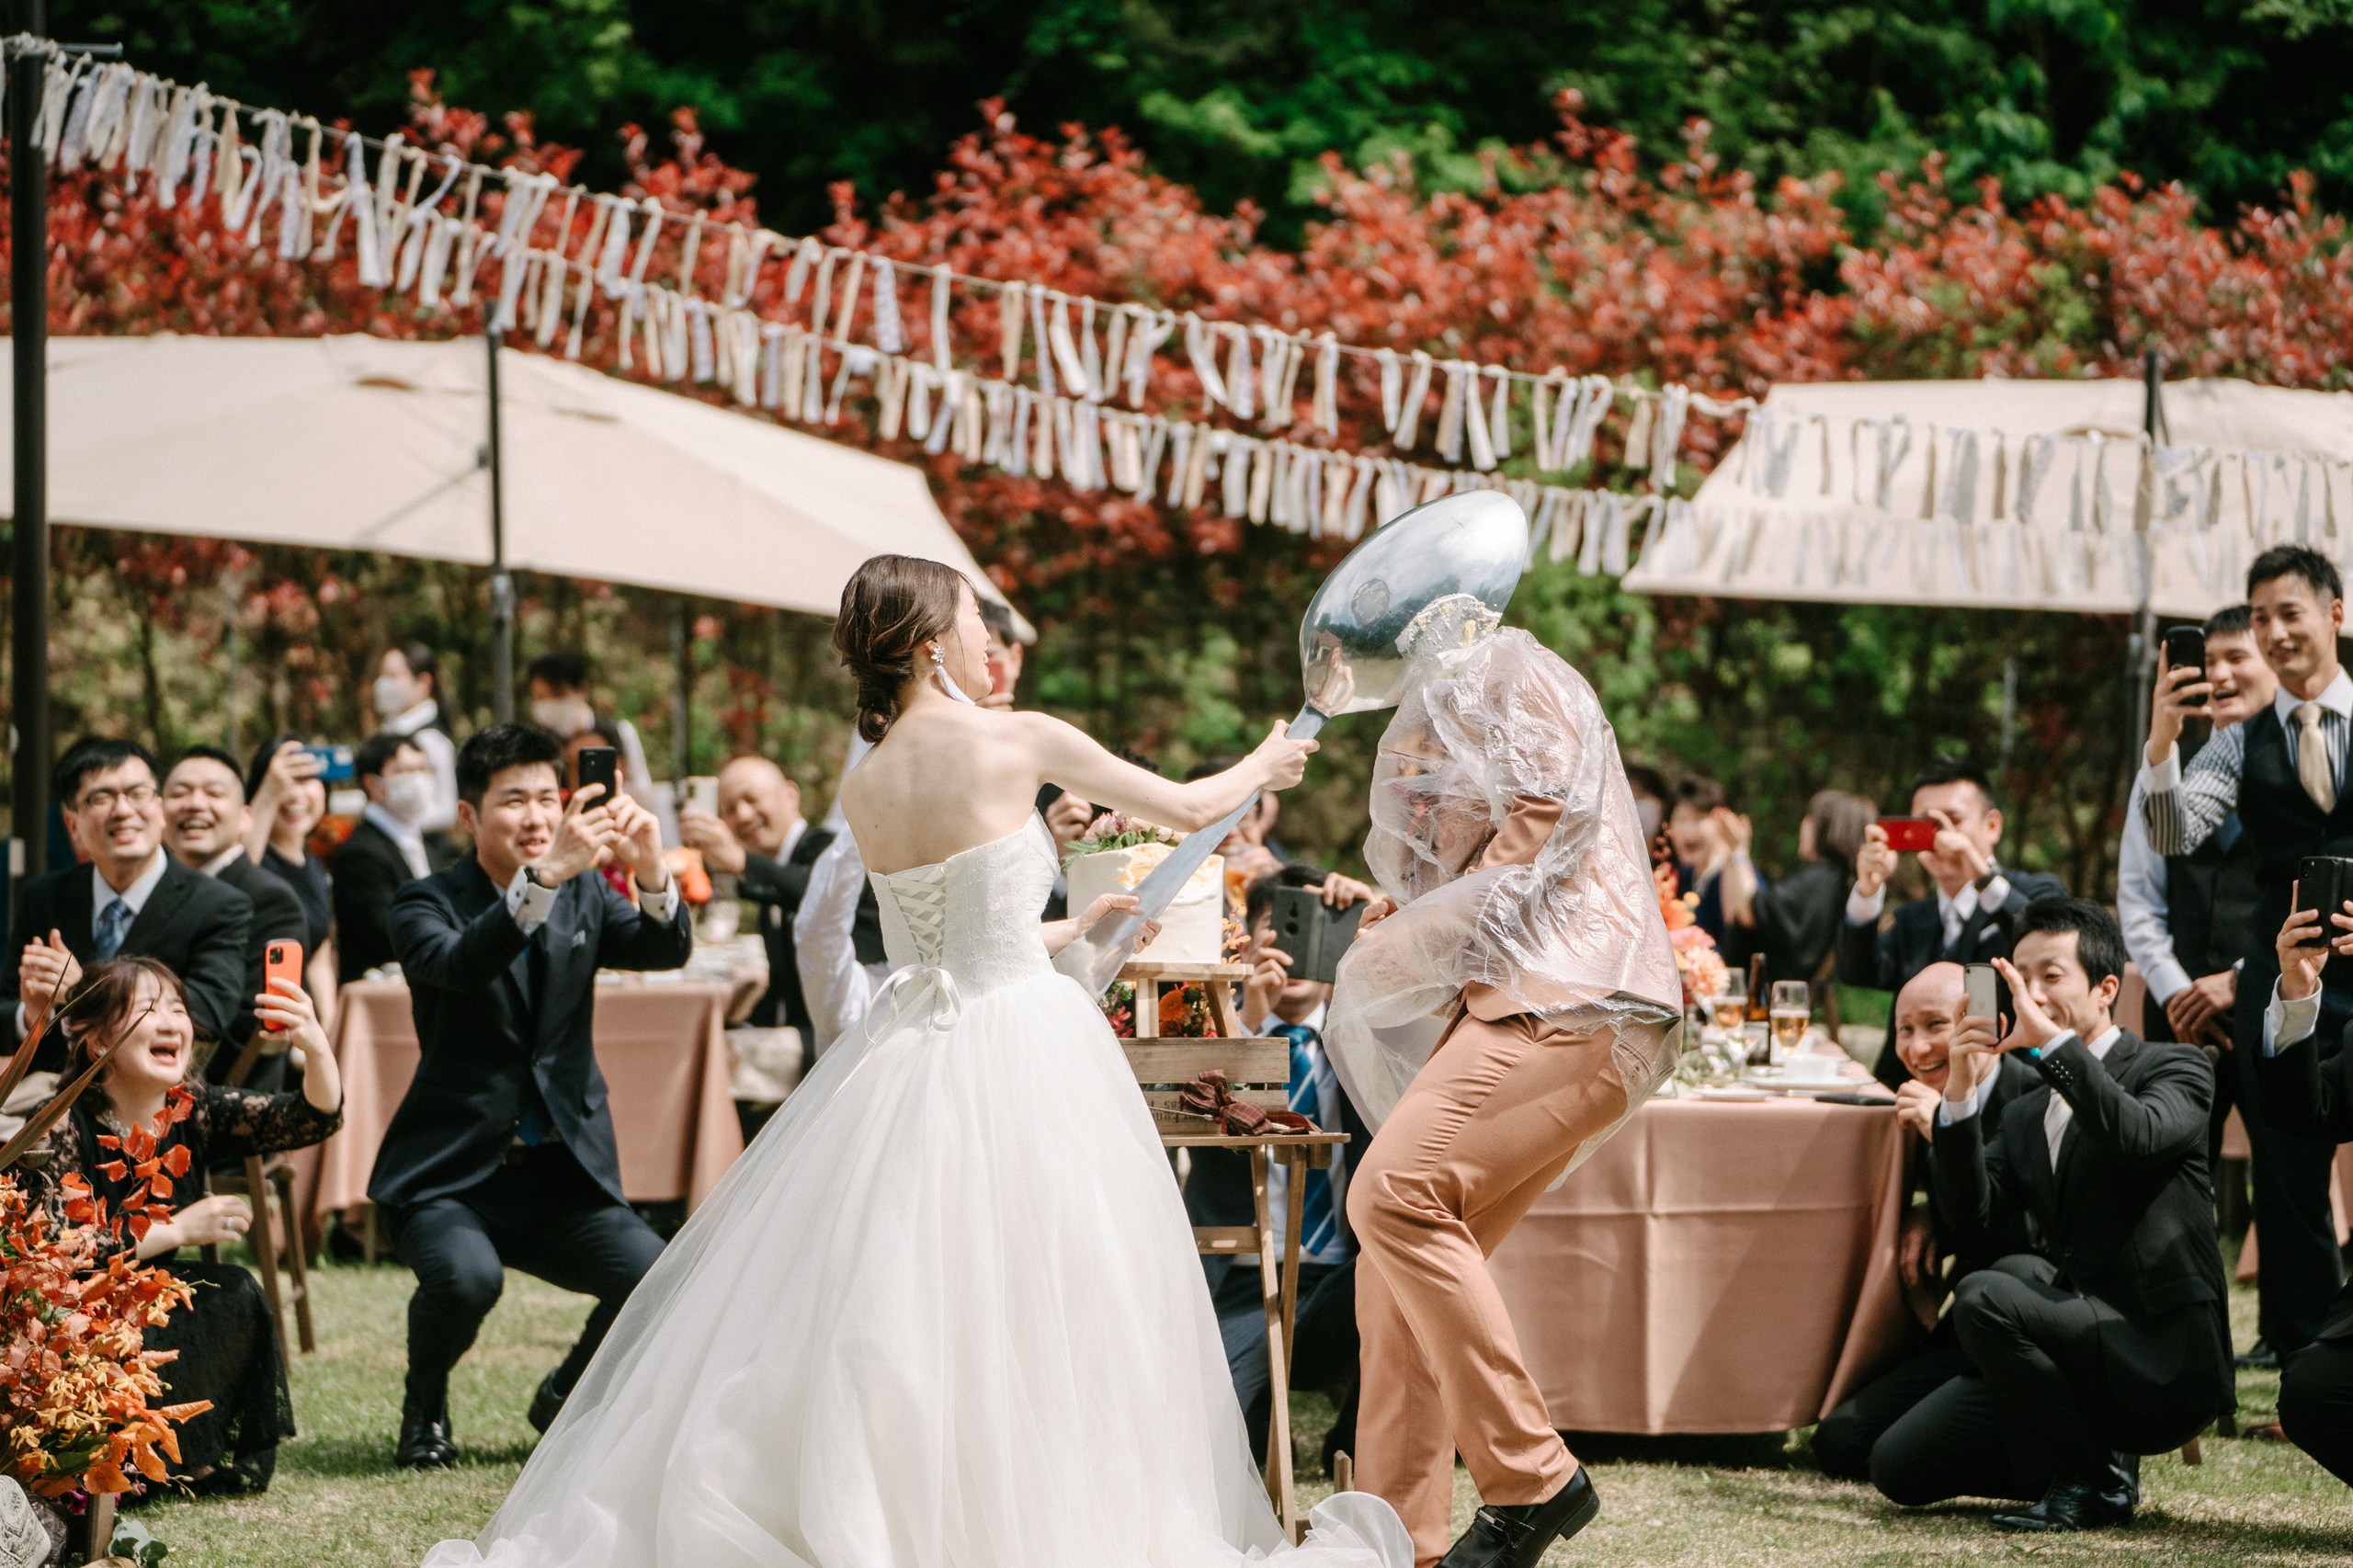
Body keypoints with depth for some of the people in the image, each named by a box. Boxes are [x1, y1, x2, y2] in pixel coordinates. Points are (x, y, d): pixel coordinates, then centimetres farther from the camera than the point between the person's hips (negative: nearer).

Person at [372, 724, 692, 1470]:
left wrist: (651, 870, -30)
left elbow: (667, 950, -9)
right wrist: (546, 877, -41)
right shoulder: (427, 903, -4)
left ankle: (566, 1397, 12)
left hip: (563, 1173, 4)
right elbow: (459, 964, -27)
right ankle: (424, 1410, 0)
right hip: (452, 1174, -4)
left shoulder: (585, 894, 9)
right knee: (465, 1278, -34)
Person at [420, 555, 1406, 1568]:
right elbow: (1189, 809, 3)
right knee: (1039, 1300, 0)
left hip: (912, 1060, 5)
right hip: (1023, 1049, -5)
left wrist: (1071, 931, 36)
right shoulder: (1020, 742, -8)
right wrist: (1263, 768, 24)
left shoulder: (863, 790, 8)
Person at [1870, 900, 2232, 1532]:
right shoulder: (2025, 1113, 20)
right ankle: (2079, 1457, 13)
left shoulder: (2174, 1069, 0)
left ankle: (2093, 1479, -12)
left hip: (2161, 1362, -7)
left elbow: (2139, 1136, -24)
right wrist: (1961, 1092, -9)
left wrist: (2051, 1039, -26)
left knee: (1987, 1296, -30)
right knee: (1898, 1464, -3)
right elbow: (1972, 1214, 3)